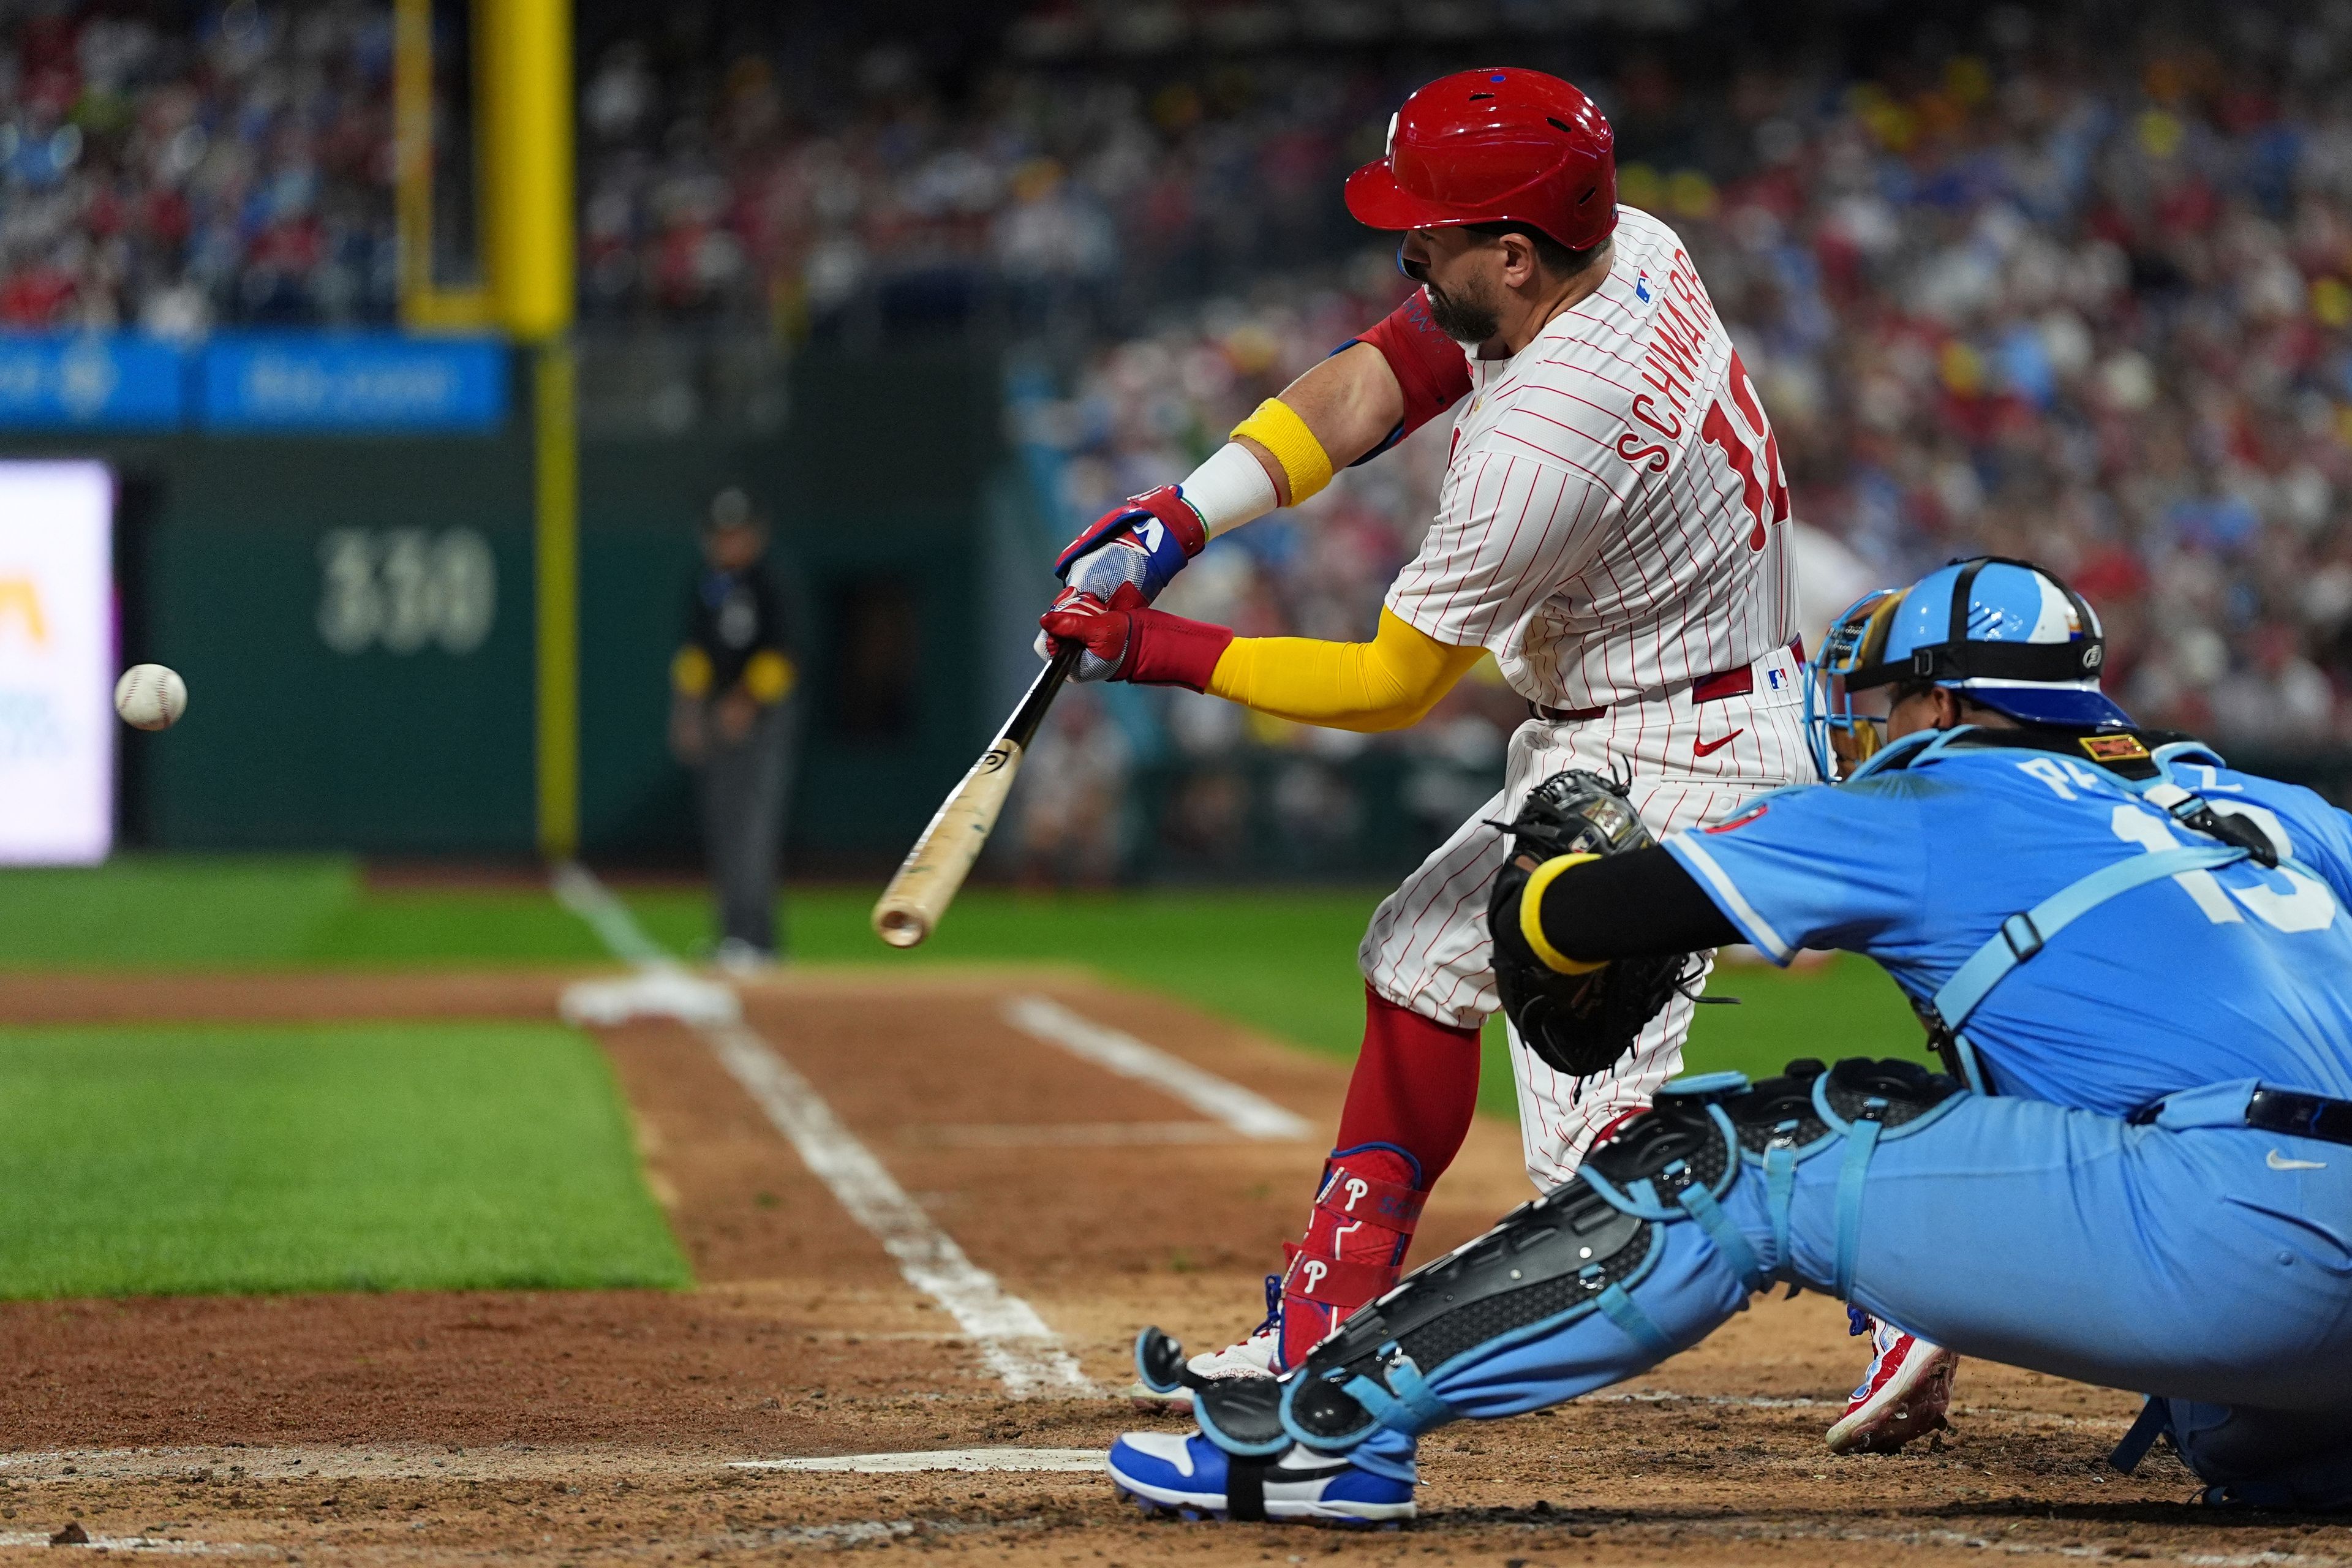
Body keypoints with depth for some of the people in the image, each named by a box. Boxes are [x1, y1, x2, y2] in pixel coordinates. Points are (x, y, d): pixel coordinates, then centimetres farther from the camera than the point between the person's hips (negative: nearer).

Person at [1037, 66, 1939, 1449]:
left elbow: (1391, 689, -16)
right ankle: (1330, 1328, 28)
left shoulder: (1545, 443, -29)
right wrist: (1180, 519, -9)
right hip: (1601, 746, 11)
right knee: (1423, 959, 21)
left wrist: (1167, 655, -9)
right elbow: (1370, 387, 2)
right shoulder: (1626, 249, -5)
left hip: (1681, 774, -11)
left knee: (1594, 1143, -13)